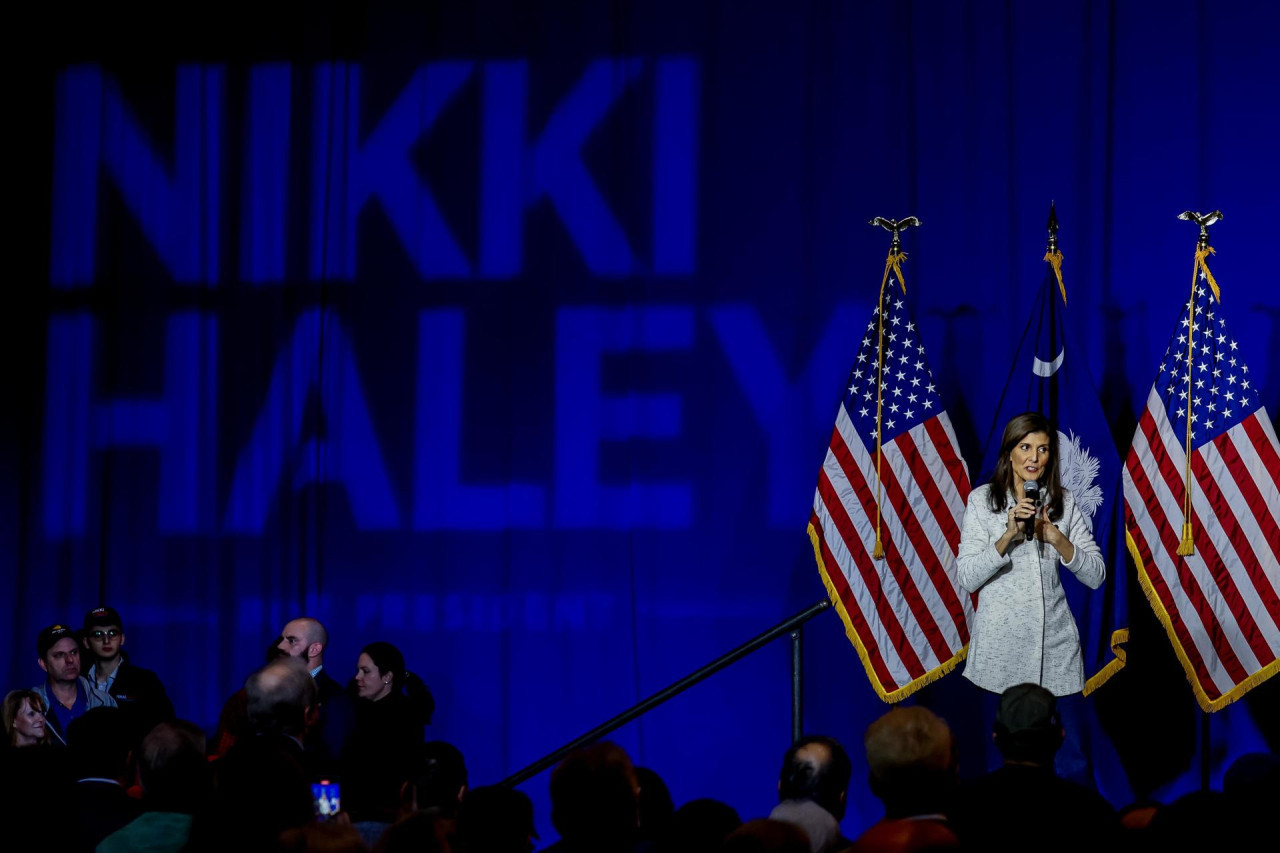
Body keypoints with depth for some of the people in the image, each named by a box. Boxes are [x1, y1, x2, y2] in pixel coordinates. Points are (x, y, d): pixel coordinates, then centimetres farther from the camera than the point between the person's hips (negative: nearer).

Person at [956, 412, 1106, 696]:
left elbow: (1096, 576, 1)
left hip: (1056, 643, 2)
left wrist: (1057, 539, -15)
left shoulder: (1063, 501, 5)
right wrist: (1008, 535, -20)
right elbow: (968, 579, -8)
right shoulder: (981, 499, -1)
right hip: (1000, 640, -2)